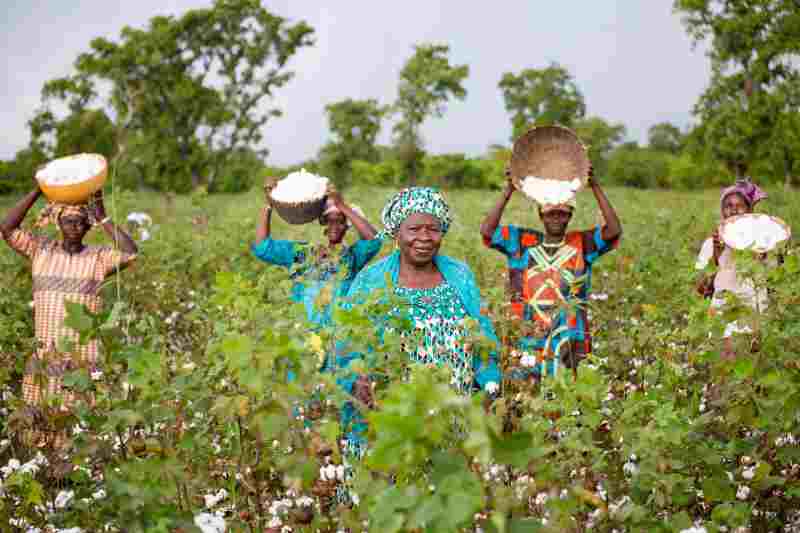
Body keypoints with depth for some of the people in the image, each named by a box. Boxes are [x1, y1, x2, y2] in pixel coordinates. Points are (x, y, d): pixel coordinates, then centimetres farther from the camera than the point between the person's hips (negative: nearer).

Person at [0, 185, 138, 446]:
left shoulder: (98, 257, 3)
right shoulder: (41, 249, 8)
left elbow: (130, 252, -14)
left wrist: (102, 217, -11)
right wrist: (37, 191, -9)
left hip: (84, 356, -1)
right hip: (45, 354, 2)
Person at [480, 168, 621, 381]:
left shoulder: (582, 244, 5)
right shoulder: (522, 242, 7)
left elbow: (614, 230, -9)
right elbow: (487, 230, -3)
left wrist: (595, 187, -13)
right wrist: (508, 192, -9)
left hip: (570, 344, 0)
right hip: (527, 340, 0)